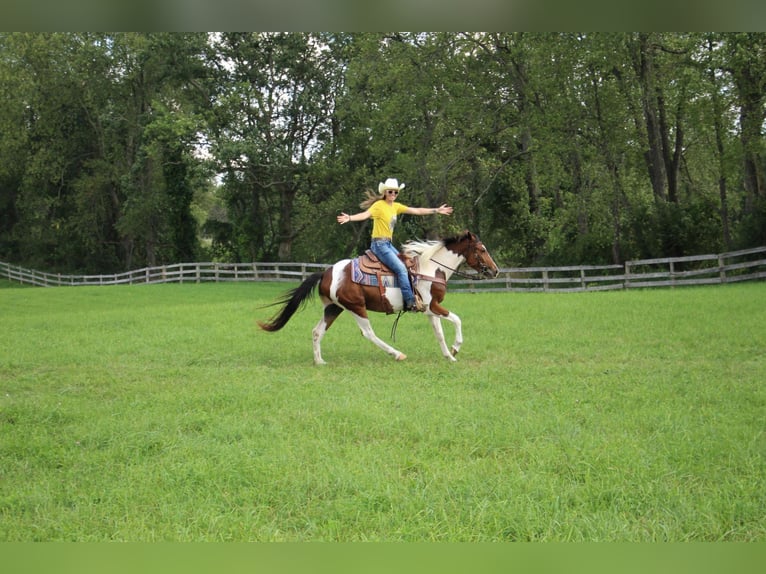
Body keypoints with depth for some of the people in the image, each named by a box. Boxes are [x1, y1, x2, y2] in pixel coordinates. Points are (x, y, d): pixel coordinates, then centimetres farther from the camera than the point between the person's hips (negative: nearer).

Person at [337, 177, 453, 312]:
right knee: (401, 268, -17)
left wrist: (436, 211, 17)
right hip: (379, 244, -9)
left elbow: (416, 211, 16)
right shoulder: (379, 205, -11)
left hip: (388, 244, 9)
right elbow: (365, 214, -27)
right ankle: (410, 302, -17)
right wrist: (349, 218, -46)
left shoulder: (396, 206, 12)